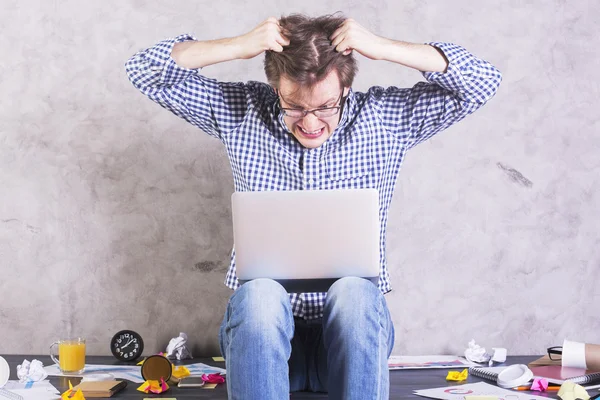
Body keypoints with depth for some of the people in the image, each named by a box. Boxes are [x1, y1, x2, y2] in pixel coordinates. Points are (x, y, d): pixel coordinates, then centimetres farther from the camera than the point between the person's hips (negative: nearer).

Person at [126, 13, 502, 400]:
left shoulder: (384, 118, 1)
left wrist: (381, 47, -15)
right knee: (260, 294, -34)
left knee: (355, 293, -34)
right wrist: (240, 46, -12)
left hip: (352, 327, 0)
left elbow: (483, 81, -7)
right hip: (260, 326, 0)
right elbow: (146, 70, -1)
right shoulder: (243, 112, 2)